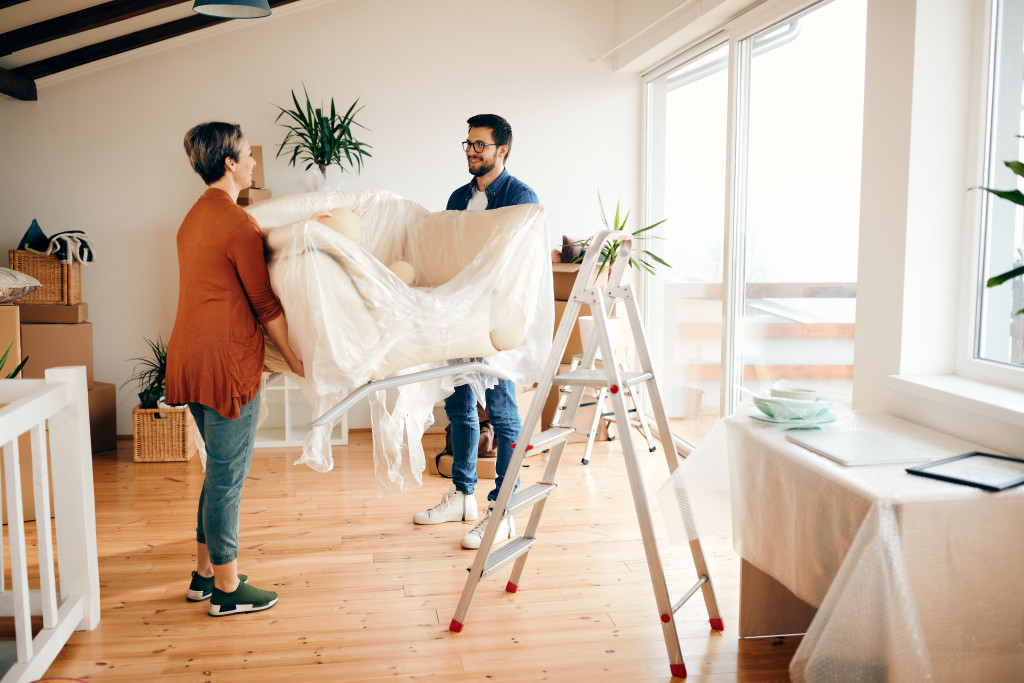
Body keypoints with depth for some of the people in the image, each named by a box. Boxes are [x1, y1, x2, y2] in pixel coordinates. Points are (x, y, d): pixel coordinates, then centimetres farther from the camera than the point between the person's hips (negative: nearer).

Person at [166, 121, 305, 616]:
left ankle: (204, 574, 27)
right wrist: (294, 358, -4)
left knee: (219, 471, 18)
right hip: (227, 359, -9)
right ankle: (228, 589, 11)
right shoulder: (238, 224, -15)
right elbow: (265, 304, -13)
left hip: (190, 355, 10)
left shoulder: (194, 218, 14)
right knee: (228, 476, 0)